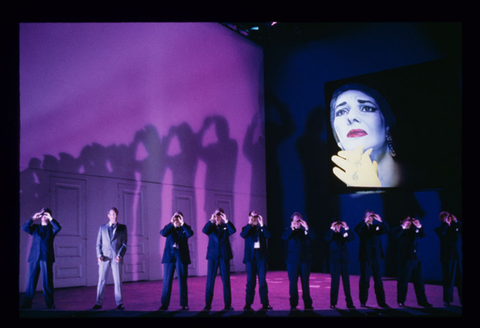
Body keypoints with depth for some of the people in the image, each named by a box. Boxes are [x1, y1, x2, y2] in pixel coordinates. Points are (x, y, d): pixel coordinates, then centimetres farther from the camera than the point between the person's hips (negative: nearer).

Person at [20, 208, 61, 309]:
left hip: (46, 258, -1)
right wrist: (33, 218, -5)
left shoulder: (51, 228, 12)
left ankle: (50, 304, 3)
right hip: (34, 258, 2)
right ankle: (26, 304, 5)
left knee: (47, 282, -2)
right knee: (31, 281, 0)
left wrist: (50, 218, -10)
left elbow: (58, 228, -9)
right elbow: (24, 227, 1)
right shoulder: (35, 228, 16)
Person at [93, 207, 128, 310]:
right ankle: (99, 303, 8)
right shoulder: (102, 228, 13)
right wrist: (99, 255, -5)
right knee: (101, 280, 2)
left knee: (118, 281, -1)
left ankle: (119, 303, 5)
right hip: (105, 257, 1)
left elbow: (124, 243, 4)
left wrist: (120, 255, -10)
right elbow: (99, 243, 11)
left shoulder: (122, 227, 10)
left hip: (116, 258, -1)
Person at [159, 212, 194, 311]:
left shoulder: (185, 228, 7)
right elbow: (163, 233, -11)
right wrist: (171, 223, -15)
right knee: (167, 281, 1)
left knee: (182, 281, 2)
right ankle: (164, 304, 7)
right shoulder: (169, 228, 9)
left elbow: (190, 234, -14)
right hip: (169, 257, 1)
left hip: (181, 258, -1)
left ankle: (184, 304, 7)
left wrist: (183, 223, -17)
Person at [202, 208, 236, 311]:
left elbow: (233, 230, -10)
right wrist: (211, 220, -15)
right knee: (210, 280, -1)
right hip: (213, 256, 0)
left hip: (224, 256, 0)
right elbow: (204, 230, -10)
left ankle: (228, 305, 4)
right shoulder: (211, 227, 11)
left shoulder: (226, 227, 11)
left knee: (226, 280, 1)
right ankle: (207, 304, 3)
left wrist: (226, 220, -15)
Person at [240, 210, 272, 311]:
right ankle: (248, 304, 1)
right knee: (250, 281, -2)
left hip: (261, 256, 1)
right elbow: (243, 235, -13)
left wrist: (262, 224, -12)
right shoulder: (247, 228, 9)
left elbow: (268, 235, -8)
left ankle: (265, 304, 5)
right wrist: (249, 224, -14)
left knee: (262, 281, 1)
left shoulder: (262, 228, 11)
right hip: (250, 257, -1)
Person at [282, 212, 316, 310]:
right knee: (293, 283, -1)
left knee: (305, 283, 2)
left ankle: (308, 304, 9)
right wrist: (292, 228, -19)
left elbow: (313, 237, -8)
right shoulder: (289, 231, 9)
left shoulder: (306, 230, 10)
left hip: (305, 260, 0)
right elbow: (284, 237, -12)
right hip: (292, 261, 0)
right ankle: (293, 305, 6)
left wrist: (306, 228, -17)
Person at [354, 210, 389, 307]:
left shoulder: (377, 226, 11)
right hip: (365, 257, -3)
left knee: (378, 280, 5)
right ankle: (363, 302, 6)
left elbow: (387, 229, -4)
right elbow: (356, 229, -18)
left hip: (377, 256, 3)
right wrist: (365, 221, -23)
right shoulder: (362, 227, 3)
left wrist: (380, 221, -16)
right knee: (364, 280, 1)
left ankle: (381, 301, 7)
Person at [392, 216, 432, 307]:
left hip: (416, 259, 5)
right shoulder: (399, 230, 1)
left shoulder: (414, 229, 15)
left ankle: (422, 301, 12)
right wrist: (403, 226, -19)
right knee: (403, 281, 0)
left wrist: (419, 226, -7)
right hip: (405, 259, -5)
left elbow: (423, 235, 6)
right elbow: (395, 235, -18)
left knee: (419, 281, 7)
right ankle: (401, 301, 9)